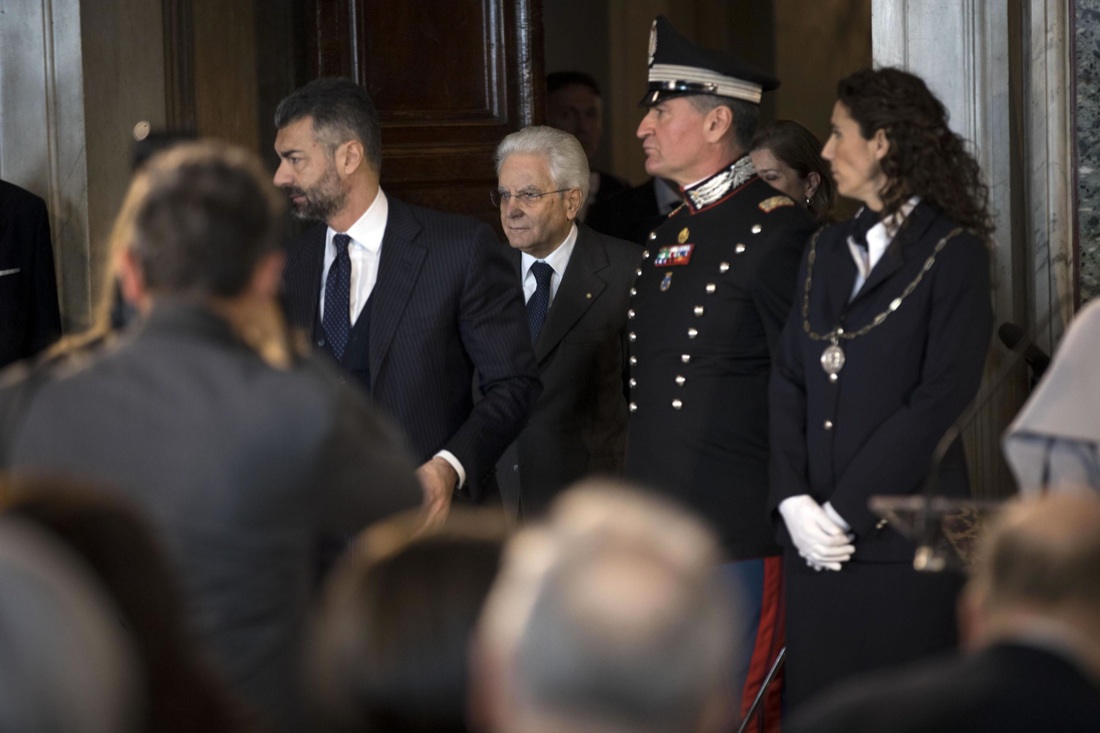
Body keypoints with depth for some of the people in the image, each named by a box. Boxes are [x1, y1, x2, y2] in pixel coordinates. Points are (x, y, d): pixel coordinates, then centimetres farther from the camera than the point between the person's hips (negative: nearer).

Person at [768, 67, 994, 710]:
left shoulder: (953, 252, -5)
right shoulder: (829, 251, 15)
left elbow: (940, 401, -13)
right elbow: (789, 380, 10)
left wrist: (844, 511, -14)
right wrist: (794, 500, -5)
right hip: (816, 538, 6)